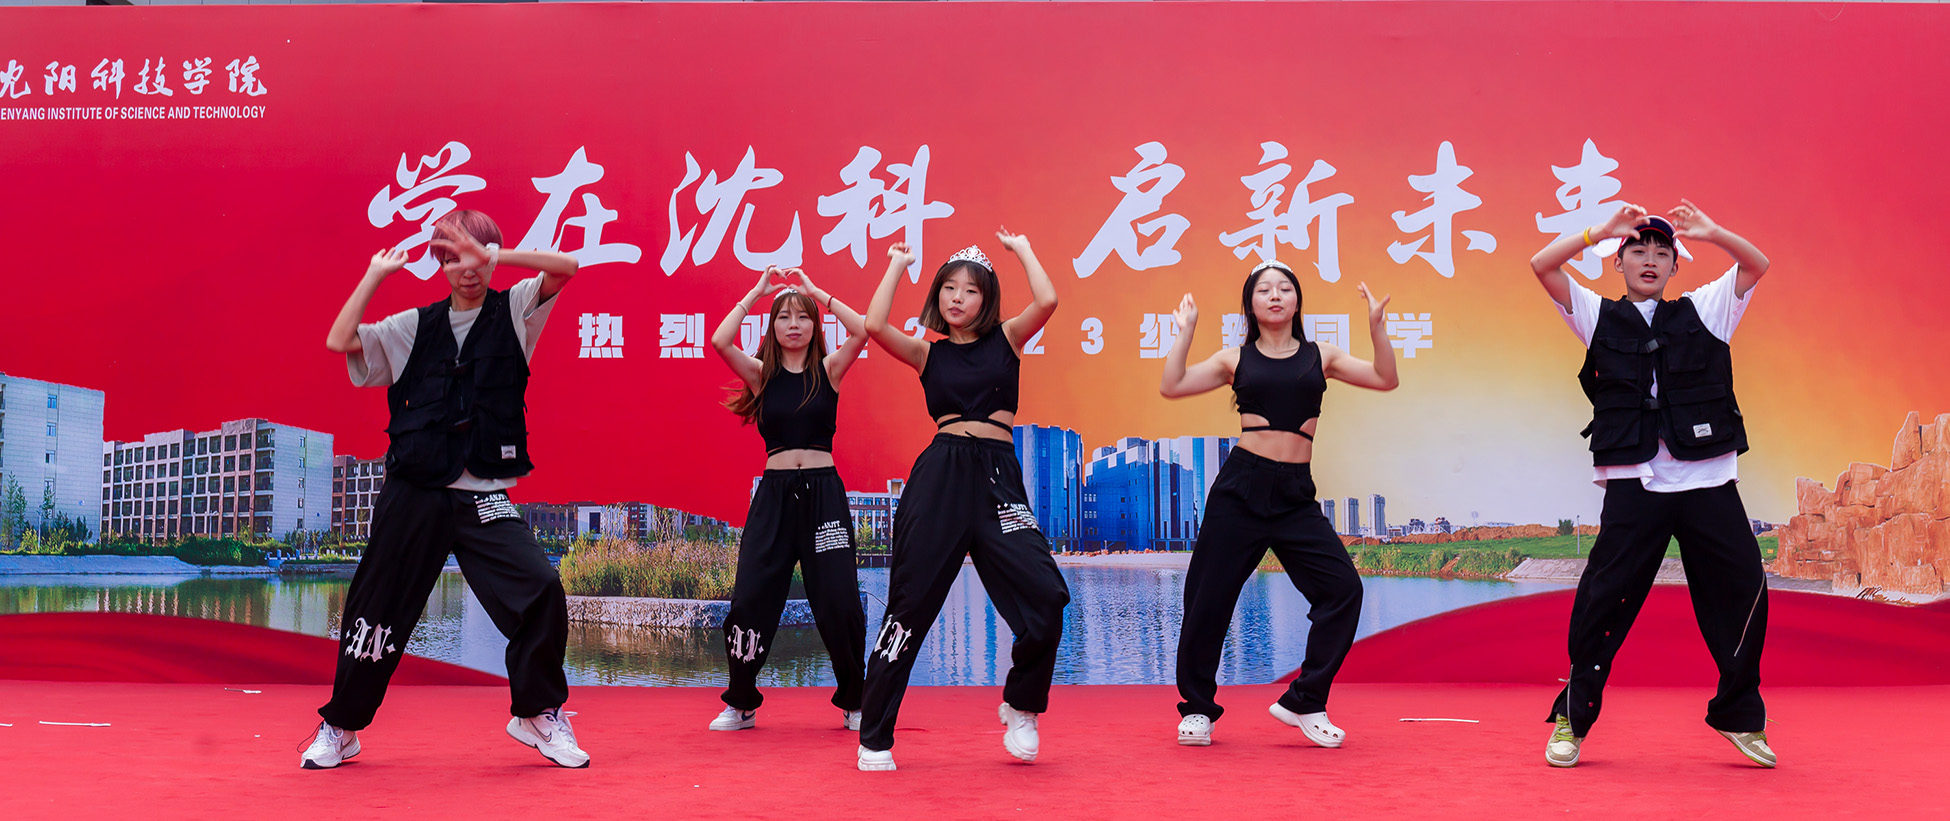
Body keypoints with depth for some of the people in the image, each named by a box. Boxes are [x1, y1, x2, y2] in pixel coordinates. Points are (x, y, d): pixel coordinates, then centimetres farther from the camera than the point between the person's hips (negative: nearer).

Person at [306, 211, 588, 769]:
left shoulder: (513, 311, 5)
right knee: (378, 607, 8)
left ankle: (539, 715, 4)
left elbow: (565, 267, -11)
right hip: (413, 495, 2)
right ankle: (340, 728, 27)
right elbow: (339, 341, -1)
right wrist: (376, 274, 3)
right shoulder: (415, 327, 10)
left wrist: (492, 255, -19)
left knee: (540, 591, -17)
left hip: (484, 498, -1)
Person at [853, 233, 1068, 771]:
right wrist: (897, 265, 5)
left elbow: (1046, 301, -6)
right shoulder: (928, 353, 11)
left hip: (998, 477, 0)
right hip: (940, 473, 0)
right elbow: (874, 326, -7)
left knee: (1045, 596, -14)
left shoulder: (1006, 339, 12)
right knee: (911, 600, -1)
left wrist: (1021, 249, 9)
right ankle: (875, 738, 11)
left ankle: (1020, 706, 12)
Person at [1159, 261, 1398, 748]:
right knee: (1209, 598, 0)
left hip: (1296, 495, 2)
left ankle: (1303, 702, 4)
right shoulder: (1236, 360, 9)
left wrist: (1376, 325, -3)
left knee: (1343, 588, -10)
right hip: (1241, 487, -1)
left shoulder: (1320, 357, 13)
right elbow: (1172, 387, 0)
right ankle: (1197, 708, 19)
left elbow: (1386, 379, 6)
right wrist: (1186, 332, 1)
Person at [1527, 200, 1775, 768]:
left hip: (1709, 482, 2)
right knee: (1603, 600, -4)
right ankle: (1572, 721, 7)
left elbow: (1757, 264, 8)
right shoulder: (1600, 317, 11)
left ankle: (1739, 714, 23)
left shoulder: (1702, 311, 15)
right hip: (1635, 485, -2)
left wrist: (1710, 231, -7)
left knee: (1743, 594, 3)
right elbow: (1542, 266, 1)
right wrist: (1602, 230, -7)